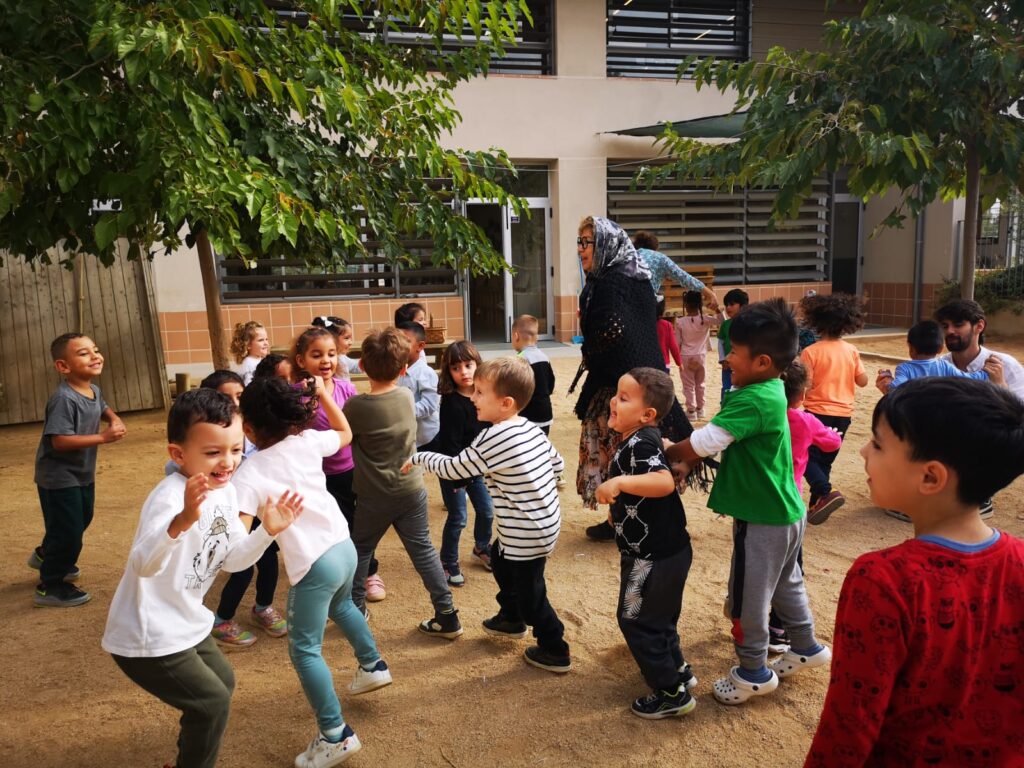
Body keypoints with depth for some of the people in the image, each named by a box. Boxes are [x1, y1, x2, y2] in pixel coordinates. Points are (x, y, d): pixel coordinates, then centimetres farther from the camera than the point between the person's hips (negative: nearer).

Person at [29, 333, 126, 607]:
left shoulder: (94, 391, -1)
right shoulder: (63, 399, -29)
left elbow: (103, 408, 21)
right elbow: (60, 441, -34)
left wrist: (114, 419, -1)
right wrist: (103, 437, -32)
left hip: (83, 474, 9)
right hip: (59, 478, -9)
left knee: (81, 521, 25)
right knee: (67, 531, -1)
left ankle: (45, 556, 51)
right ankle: (50, 587, 18)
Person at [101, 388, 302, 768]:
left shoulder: (226, 492, -2)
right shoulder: (171, 496, -30)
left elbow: (232, 559, 4)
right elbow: (144, 564, -45)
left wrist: (267, 531, -13)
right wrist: (182, 521, -62)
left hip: (187, 624, 10)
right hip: (148, 638, -9)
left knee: (222, 683, 25)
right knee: (212, 701, -3)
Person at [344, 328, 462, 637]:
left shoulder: (356, 406, -19)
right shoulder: (407, 395, -5)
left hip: (374, 496, -3)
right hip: (411, 490, 4)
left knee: (360, 550, 18)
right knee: (423, 551, 10)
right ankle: (447, 616, 12)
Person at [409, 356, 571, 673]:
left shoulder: (491, 440, -25)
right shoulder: (532, 428, -1)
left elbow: (453, 469, -14)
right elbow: (558, 463, 10)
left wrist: (420, 457, 1)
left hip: (526, 533, -9)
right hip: (545, 519, 9)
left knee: (529, 593, 9)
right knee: (499, 558, 30)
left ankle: (555, 652, 26)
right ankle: (511, 618, 49)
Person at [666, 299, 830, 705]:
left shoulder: (752, 401, -27)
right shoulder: (769, 390, 3)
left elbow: (706, 440, -30)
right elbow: (724, 438, 6)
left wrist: (669, 452, -13)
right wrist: (688, 459, -4)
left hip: (763, 519, -10)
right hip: (785, 512, 10)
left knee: (747, 596, 8)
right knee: (786, 583, 27)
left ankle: (753, 672, 25)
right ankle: (806, 647, 46)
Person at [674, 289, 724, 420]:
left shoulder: (680, 321, -10)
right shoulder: (705, 319, -9)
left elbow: (678, 342, -5)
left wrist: (678, 360, 5)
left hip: (686, 357, -2)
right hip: (701, 356, 2)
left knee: (688, 385, 5)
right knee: (700, 384, 17)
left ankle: (691, 411, 6)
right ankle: (700, 409, 25)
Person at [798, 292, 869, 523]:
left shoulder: (811, 352, -13)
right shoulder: (851, 351, 1)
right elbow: (863, 381, 7)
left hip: (819, 412, -5)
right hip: (843, 413, 5)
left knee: (807, 456, 5)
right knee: (825, 460, 15)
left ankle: (826, 493, -16)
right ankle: (818, 503, 18)